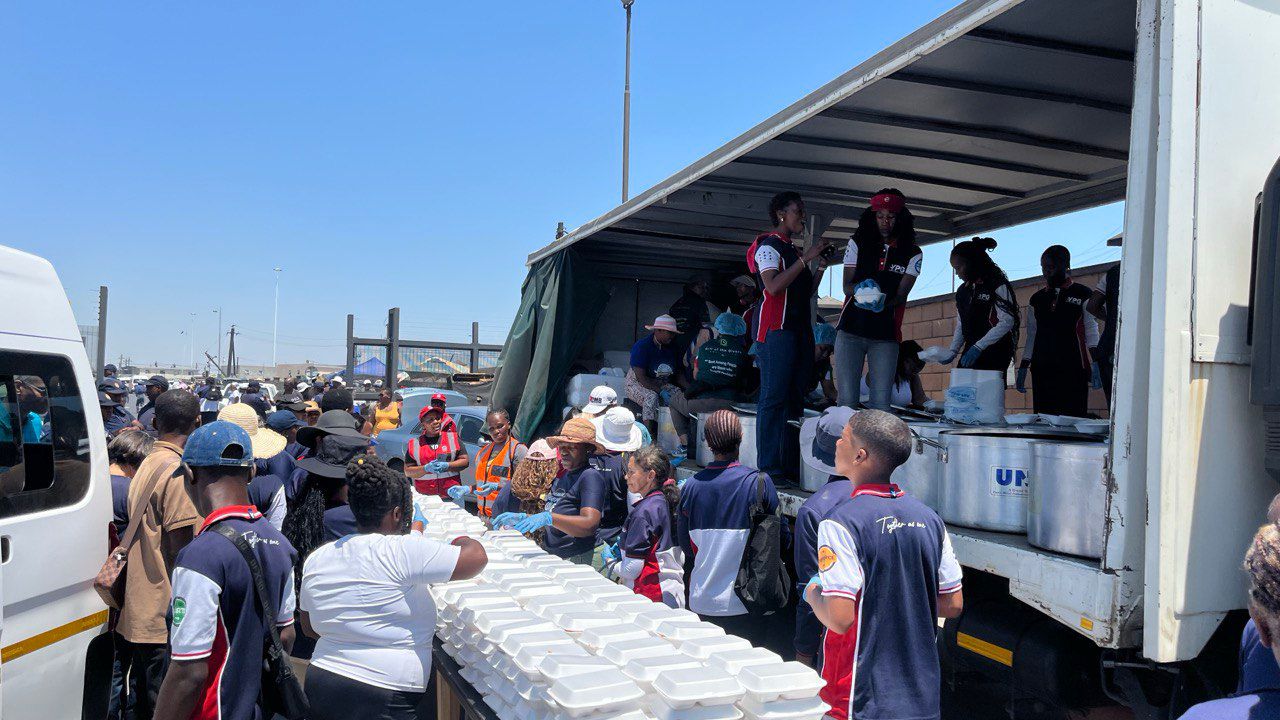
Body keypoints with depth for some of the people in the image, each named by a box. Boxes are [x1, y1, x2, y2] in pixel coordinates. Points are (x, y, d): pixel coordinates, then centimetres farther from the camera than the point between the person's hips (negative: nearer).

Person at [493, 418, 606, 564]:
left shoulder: (591, 477, -9)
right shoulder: (561, 477, 19)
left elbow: (590, 525, -22)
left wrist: (549, 518, -30)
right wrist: (522, 518, 10)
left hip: (575, 559, -8)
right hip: (550, 555, 8)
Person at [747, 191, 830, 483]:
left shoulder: (793, 250, 24)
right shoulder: (769, 245, -3)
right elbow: (773, 286, -18)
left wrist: (821, 267, 12)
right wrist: (805, 258, -15)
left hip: (799, 328, 9)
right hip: (775, 328, -9)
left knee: (795, 397, 5)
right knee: (774, 398, -11)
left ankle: (790, 463, 8)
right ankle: (769, 467, -11)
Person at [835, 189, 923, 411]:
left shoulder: (913, 254, 4)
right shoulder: (857, 243, 6)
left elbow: (901, 295, -3)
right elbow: (846, 285, 2)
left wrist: (882, 303, -25)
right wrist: (859, 289, -22)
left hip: (886, 334, 0)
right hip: (851, 328, 0)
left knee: (881, 402, -3)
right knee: (847, 399, -7)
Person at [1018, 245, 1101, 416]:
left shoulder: (1082, 294, 5)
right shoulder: (1037, 298, 17)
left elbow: (1091, 331, 0)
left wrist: (1095, 362, -12)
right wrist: (1023, 367, 13)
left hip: (1073, 370, -3)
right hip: (1042, 370, 4)